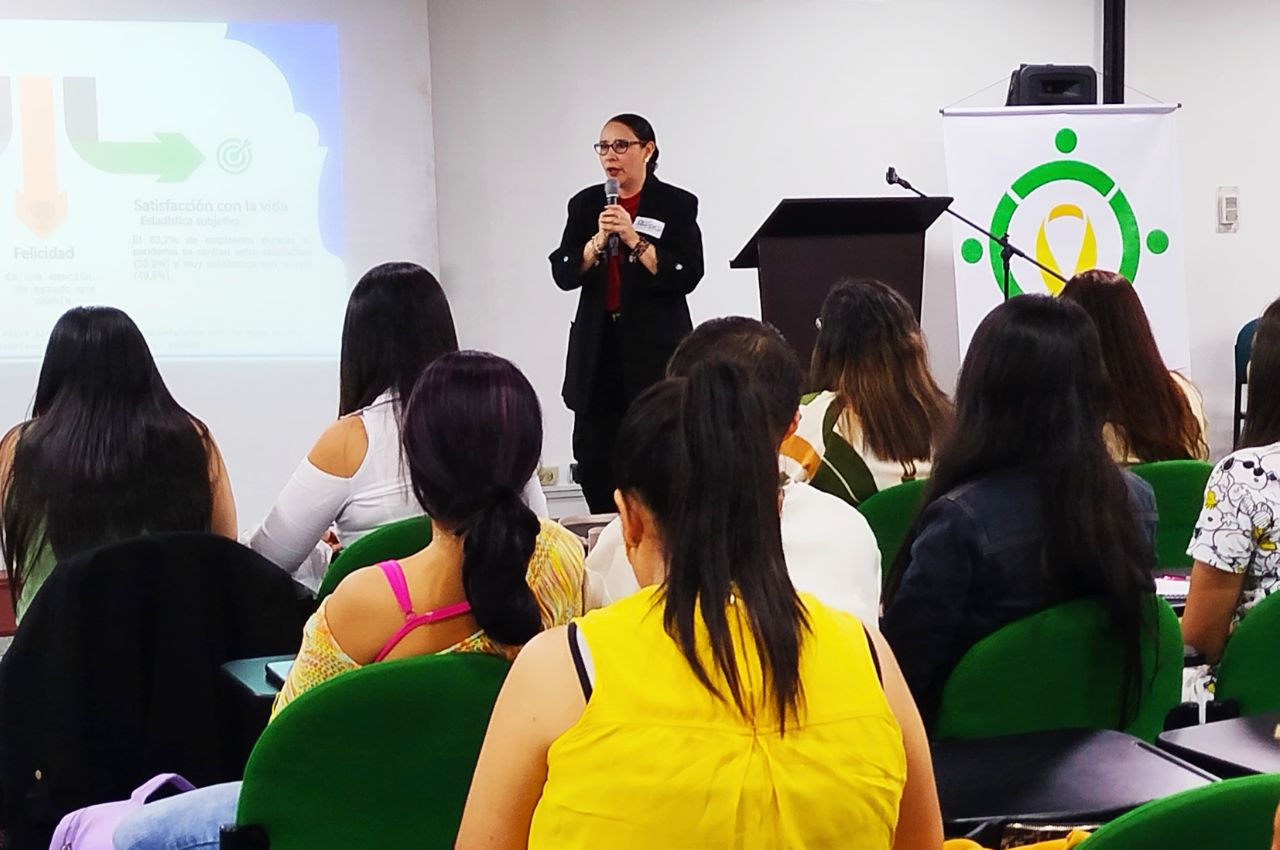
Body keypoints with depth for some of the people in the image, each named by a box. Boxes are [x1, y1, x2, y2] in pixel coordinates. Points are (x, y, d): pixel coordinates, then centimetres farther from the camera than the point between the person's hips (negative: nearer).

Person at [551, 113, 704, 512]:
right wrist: (599, 239, -13)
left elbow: (687, 276, -10)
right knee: (595, 460, 3)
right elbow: (564, 274, 2)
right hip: (599, 348, 4)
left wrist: (634, 239, -16)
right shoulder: (585, 205, 10)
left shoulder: (676, 205, 0)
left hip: (656, 346, -4)